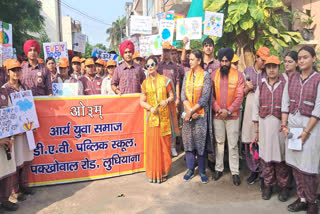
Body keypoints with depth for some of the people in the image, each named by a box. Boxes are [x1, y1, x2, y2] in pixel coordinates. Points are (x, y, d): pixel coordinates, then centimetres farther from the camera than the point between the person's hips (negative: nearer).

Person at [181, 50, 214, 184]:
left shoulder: (206, 76, -4)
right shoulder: (187, 75, 9)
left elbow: (205, 98, -11)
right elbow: (183, 95, 2)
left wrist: (191, 111, -14)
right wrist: (189, 110, -12)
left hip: (201, 114, -4)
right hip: (188, 114, 4)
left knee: (201, 141, 1)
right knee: (188, 141, 8)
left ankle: (202, 171, 16)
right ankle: (190, 169, 22)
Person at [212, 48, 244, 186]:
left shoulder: (238, 75, -2)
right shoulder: (214, 75, 3)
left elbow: (240, 96, -6)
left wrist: (229, 110, -13)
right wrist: (218, 109, -11)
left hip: (232, 115, -2)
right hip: (217, 115, 2)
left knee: (233, 144, 2)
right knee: (219, 142, 11)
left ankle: (235, 172, 13)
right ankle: (218, 169, 23)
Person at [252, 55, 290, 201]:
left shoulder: (285, 85, 2)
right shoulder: (261, 86, 10)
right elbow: (255, 107, 10)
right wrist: (256, 129, 6)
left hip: (280, 124, -2)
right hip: (264, 125, 2)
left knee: (281, 156, 2)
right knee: (265, 155, 6)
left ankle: (283, 186, 17)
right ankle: (268, 185, 20)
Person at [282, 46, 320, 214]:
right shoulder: (292, 77, 9)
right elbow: (285, 102, 8)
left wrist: (306, 131, -13)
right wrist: (284, 125, 0)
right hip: (292, 122, 4)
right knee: (295, 163, 8)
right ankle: (302, 198, 22)